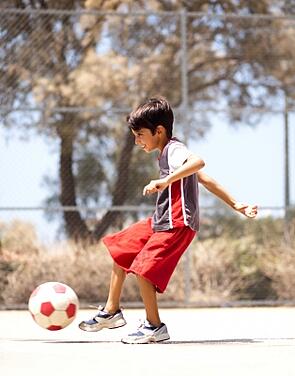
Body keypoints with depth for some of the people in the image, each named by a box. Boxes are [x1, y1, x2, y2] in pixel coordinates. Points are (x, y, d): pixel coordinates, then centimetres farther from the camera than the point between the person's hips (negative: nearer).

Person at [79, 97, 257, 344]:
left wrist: (166, 180, -44)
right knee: (121, 251, 15)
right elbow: (206, 180, 17)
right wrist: (236, 205, 17)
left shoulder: (174, 150, -14)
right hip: (160, 221, 11)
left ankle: (154, 327, -3)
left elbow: (198, 162, -38)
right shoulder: (171, 153, 17)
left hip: (177, 224, -11)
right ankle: (111, 312, 24)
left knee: (142, 268, -17)